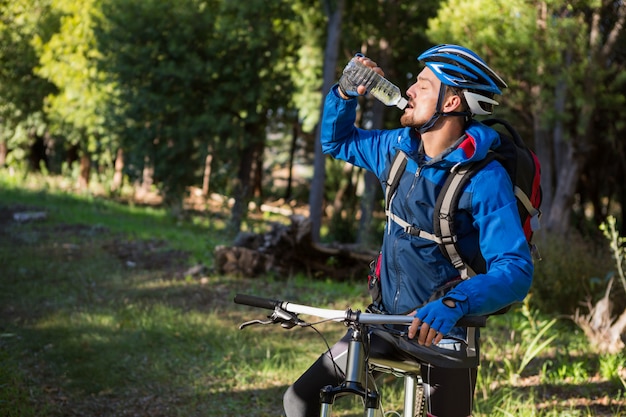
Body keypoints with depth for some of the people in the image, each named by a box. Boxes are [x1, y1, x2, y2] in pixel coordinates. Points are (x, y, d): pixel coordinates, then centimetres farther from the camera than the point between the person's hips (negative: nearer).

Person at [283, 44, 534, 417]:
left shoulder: (485, 179, -22)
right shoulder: (400, 148, -1)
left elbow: (515, 271, -29)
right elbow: (337, 140, 18)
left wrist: (452, 304, -46)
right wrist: (345, 93, -2)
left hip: (442, 330, -6)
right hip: (386, 318, 6)